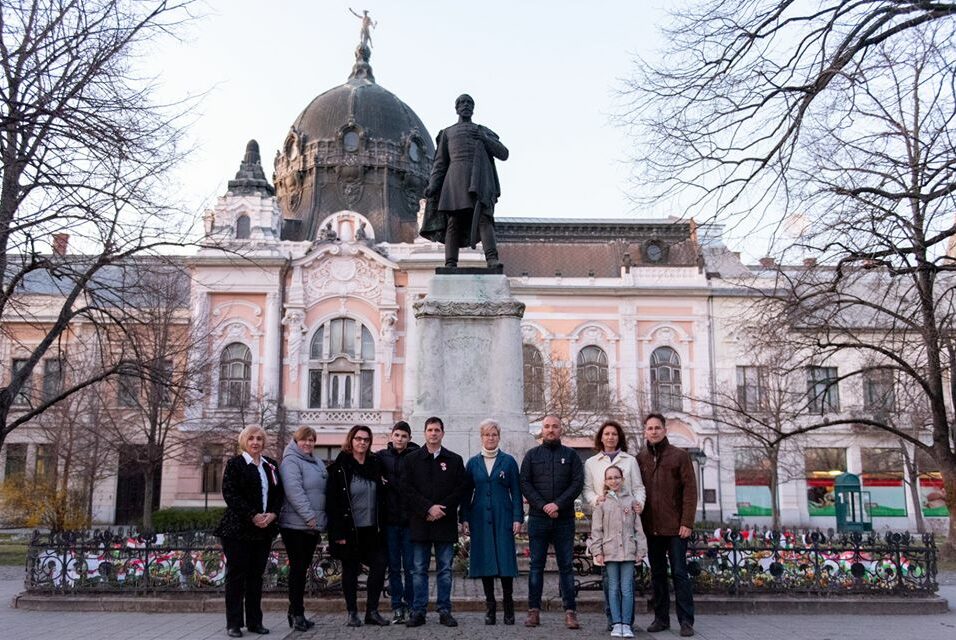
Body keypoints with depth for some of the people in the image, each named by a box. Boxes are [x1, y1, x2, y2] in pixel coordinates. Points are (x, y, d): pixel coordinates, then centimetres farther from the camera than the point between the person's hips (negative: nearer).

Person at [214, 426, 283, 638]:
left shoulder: (272, 465, 13)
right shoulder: (235, 463, -2)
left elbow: (279, 493, 12)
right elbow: (230, 494, -11)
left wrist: (272, 514, -7)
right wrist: (253, 516, -17)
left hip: (264, 530, 5)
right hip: (238, 529, -4)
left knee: (256, 575, 9)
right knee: (236, 575, 0)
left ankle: (254, 621, 15)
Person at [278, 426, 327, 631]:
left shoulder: (317, 463, 18)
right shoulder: (291, 461, -9)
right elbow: (294, 490, -20)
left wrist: (319, 519, 16)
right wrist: (309, 516, -22)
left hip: (313, 526, 8)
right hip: (295, 524, -8)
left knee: (303, 568, 12)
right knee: (297, 568, -4)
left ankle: (296, 612, 19)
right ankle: (297, 613, 2)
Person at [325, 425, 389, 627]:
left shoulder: (375, 465, 8)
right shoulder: (339, 467, -7)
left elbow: (380, 497, 12)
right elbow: (332, 501, -10)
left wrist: (381, 525, 5)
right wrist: (338, 532, -15)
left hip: (372, 529, 4)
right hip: (350, 529, -4)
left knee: (379, 565, -2)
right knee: (350, 570, 6)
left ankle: (372, 611, 10)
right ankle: (352, 613, 18)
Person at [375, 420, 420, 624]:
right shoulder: (382, 456, 7)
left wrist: (388, 482, -8)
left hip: (410, 518, -2)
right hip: (390, 518, 2)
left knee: (410, 566, 2)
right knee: (393, 566, 8)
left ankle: (410, 605, 14)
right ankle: (397, 606, 17)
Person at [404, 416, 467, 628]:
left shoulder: (454, 460, 9)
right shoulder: (412, 459, 7)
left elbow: (460, 490, 3)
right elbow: (408, 489, -1)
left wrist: (442, 509, -10)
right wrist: (428, 508, -12)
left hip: (445, 522, 1)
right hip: (420, 521, 0)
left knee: (445, 569, 5)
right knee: (419, 569, 3)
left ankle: (445, 611, 12)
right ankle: (418, 612, 10)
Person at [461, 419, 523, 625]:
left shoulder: (508, 461, 5)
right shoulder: (473, 463, 8)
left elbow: (516, 492, 3)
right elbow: (467, 493, 9)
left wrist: (518, 518, -4)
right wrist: (464, 519, 2)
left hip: (503, 519, -1)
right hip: (480, 519, 1)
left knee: (505, 560, -3)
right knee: (485, 561, 3)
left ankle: (508, 605, 10)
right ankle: (490, 606, 12)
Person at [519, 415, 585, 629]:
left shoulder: (570, 455, 8)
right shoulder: (532, 455, 9)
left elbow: (577, 483, -1)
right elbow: (525, 483, 1)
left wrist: (558, 504, -13)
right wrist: (543, 505, -11)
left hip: (564, 519, 0)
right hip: (538, 519, 0)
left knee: (566, 565, 2)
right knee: (536, 565, 4)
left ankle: (570, 612, 5)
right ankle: (534, 610, 8)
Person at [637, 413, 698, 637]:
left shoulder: (680, 456, -1)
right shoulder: (640, 459, 8)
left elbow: (690, 491, -5)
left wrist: (687, 522, -12)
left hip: (675, 527, -3)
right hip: (651, 528, 4)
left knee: (679, 573, -1)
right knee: (657, 574, 10)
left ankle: (686, 621, 5)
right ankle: (661, 618, 18)